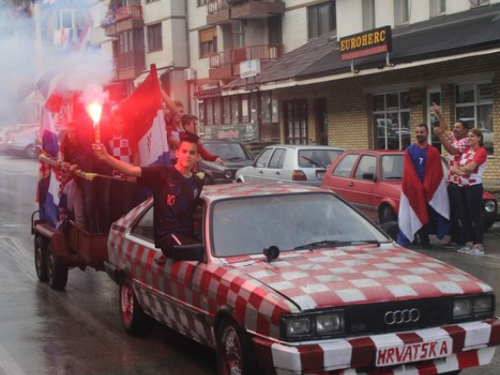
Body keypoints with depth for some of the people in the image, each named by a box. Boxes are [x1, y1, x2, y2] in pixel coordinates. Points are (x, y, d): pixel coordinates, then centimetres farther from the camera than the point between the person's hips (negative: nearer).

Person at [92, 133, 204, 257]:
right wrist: (106, 158, -31)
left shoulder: (197, 182, 12)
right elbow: (131, 170, -17)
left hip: (189, 236, 6)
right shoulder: (162, 173, -3)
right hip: (167, 235, -6)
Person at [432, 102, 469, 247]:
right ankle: (455, 237, 15)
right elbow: (445, 129, 26)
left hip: (460, 182, -9)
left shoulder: (465, 142, -11)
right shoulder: (454, 138, 15)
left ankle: (463, 239, -4)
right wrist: (439, 114, 19)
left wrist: (440, 136, -30)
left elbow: (452, 150, -26)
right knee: (452, 212, 10)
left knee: (461, 213, -7)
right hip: (451, 181, 9)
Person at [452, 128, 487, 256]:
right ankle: (469, 243, 16)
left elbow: (470, 167, -21)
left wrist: (460, 167, -1)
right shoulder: (466, 151, 14)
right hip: (462, 186, 8)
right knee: (466, 216, 10)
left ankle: (479, 246, -7)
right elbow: (455, 168, 7)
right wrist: (460, 171, -16)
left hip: (474, 187, -8)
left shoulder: (481, 151, -9)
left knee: (475, 216, -8)